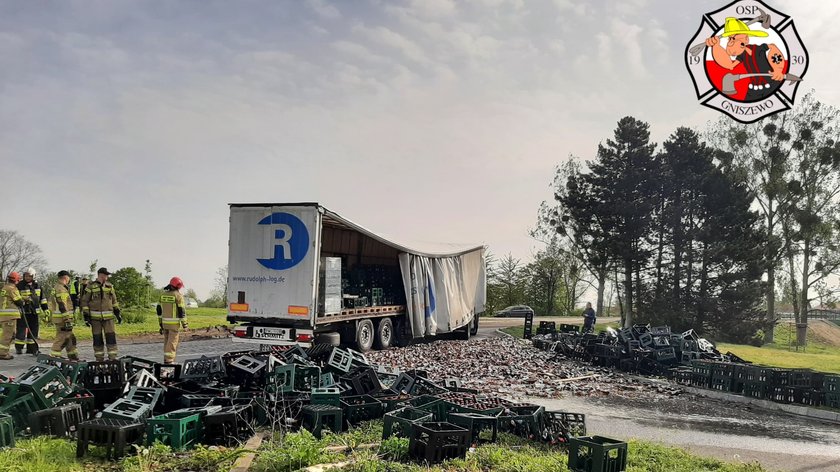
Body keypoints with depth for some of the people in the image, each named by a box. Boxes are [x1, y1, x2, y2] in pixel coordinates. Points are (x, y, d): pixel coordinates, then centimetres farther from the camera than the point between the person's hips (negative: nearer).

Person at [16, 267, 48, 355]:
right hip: (23, 311, -4)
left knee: (34, 330, 7)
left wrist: (46, 309, 12)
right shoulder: (20, 285, -3)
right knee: (22, 329, -6)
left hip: (35, 312, 4)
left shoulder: (37, 285, 10)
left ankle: (31, 348, 15)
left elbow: (42, 298, 15)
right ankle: (18, 347, 8)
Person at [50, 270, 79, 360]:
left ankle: (73, 357, 19)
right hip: (62, 319, -11)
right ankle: (53, 357, -4)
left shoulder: (58, 288, 19)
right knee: (61, 339, -7)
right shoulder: (61, 289, -15)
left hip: (62, 318, 11)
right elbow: (62, 306, -21)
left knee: (70, 338, 14)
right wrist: (67, 320, -22)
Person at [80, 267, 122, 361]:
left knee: (111, 336, -4)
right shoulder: (90, 286, -1)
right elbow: (84, 301, 1)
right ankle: (99, 358, 12)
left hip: (108, 316, 2)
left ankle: (113, 356, -1)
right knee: (97, 337, 4)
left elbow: (114, 300, 18)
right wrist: (86, 316, -4)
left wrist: (117, 313, 13)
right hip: (95, 317, -2)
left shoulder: (109, 286, 11)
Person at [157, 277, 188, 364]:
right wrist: (184, 324, -8)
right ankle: (168, 361, -6)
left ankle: (167, 360, 20)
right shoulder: (178, 295, -11)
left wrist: (160, 322, 18)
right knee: (172, 342, -3)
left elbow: (159, 310, 12)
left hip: (165, 323, 6)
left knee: (167, 341, 16)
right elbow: (181, 311, -13)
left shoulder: (163, 295, 8)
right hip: (175, 323, -6)